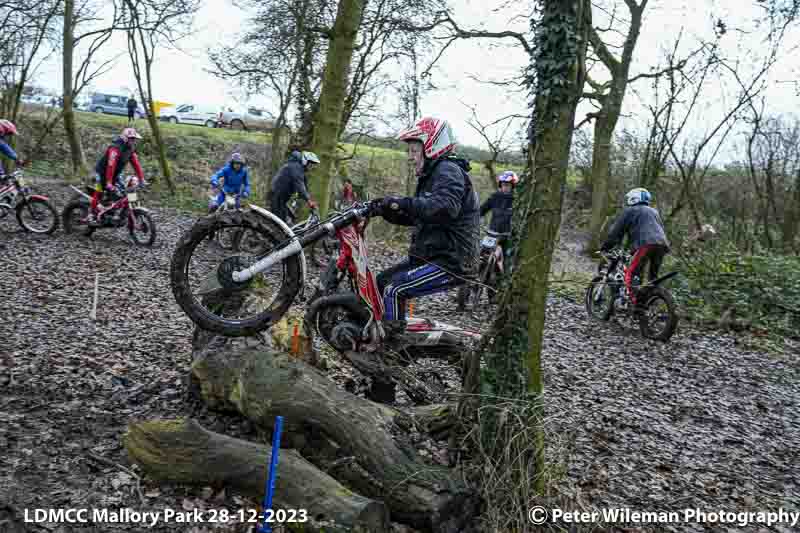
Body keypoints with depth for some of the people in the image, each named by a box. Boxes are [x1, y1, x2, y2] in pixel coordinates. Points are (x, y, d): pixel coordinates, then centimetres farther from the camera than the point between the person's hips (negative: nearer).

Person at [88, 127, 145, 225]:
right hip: (102, 172, -7)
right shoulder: (115, 148, -31)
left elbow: (136, 164, -5)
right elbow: (111, 166, -37)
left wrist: (141, 179, -13)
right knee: (99, 192, -11)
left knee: (123, 191, -4)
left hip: (115, 174, 7)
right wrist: (108, 183, -42)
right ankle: (91, 215, -5)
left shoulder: (130, 149, -5)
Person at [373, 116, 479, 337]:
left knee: (394, 290, -20)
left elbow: (446, 207, -34)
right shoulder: (432, 174, 19)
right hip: (432, 256, 11)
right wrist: (385, 209, 7)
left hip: (451, 262, -11)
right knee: (382, 281, 14)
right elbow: (413, 217, 22)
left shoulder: (448, 170, -13)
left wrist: (403, 203, -35)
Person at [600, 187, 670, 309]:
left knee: (630, 274, -7)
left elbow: (616, 231, 11)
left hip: (646, 244, -7)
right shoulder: (654, 211, 34)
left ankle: (635, 303, -22)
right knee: (653, 277, 17)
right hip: (662, 245, 7)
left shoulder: (629, 211, 14)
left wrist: (604, 248, 17)